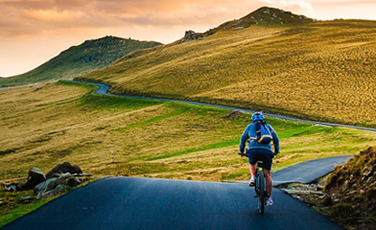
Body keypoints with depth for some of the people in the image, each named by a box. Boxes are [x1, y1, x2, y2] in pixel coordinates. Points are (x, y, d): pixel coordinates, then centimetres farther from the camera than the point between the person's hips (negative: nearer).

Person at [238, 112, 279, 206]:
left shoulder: (250, 126, 24)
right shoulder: (268, 126, 26)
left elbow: (243, 138, 25)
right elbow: (276, 138, 25)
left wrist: (241, 151, 34)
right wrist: (276, 150, 36)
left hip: (253, 150, 0)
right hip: (267, 150, 0)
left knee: (252, 164, 33)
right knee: (267, 174, 5)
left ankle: (253, 177, 7)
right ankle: (269, 198, 1)